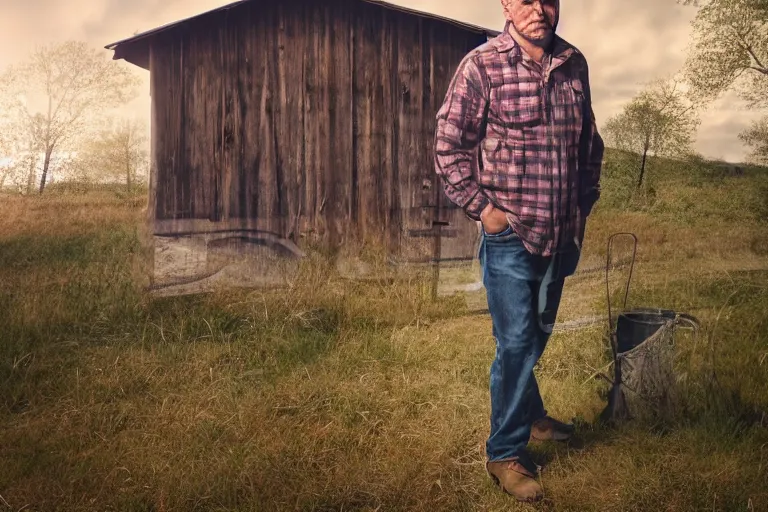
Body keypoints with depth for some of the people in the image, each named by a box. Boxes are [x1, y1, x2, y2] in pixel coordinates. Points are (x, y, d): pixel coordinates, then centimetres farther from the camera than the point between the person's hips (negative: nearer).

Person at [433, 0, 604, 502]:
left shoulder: (575, 63, 5)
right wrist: (482, 207, -13)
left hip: (562, 235, 5)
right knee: (516, 343, -2)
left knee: (538, 335, 21)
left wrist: (586, 198, 10)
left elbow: (590, 140, 16)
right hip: (509, 235, -5)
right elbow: (449, 146, -9)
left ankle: (530, 415, 44)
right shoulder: (482, 65, -11)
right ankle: (506, 453, 16)